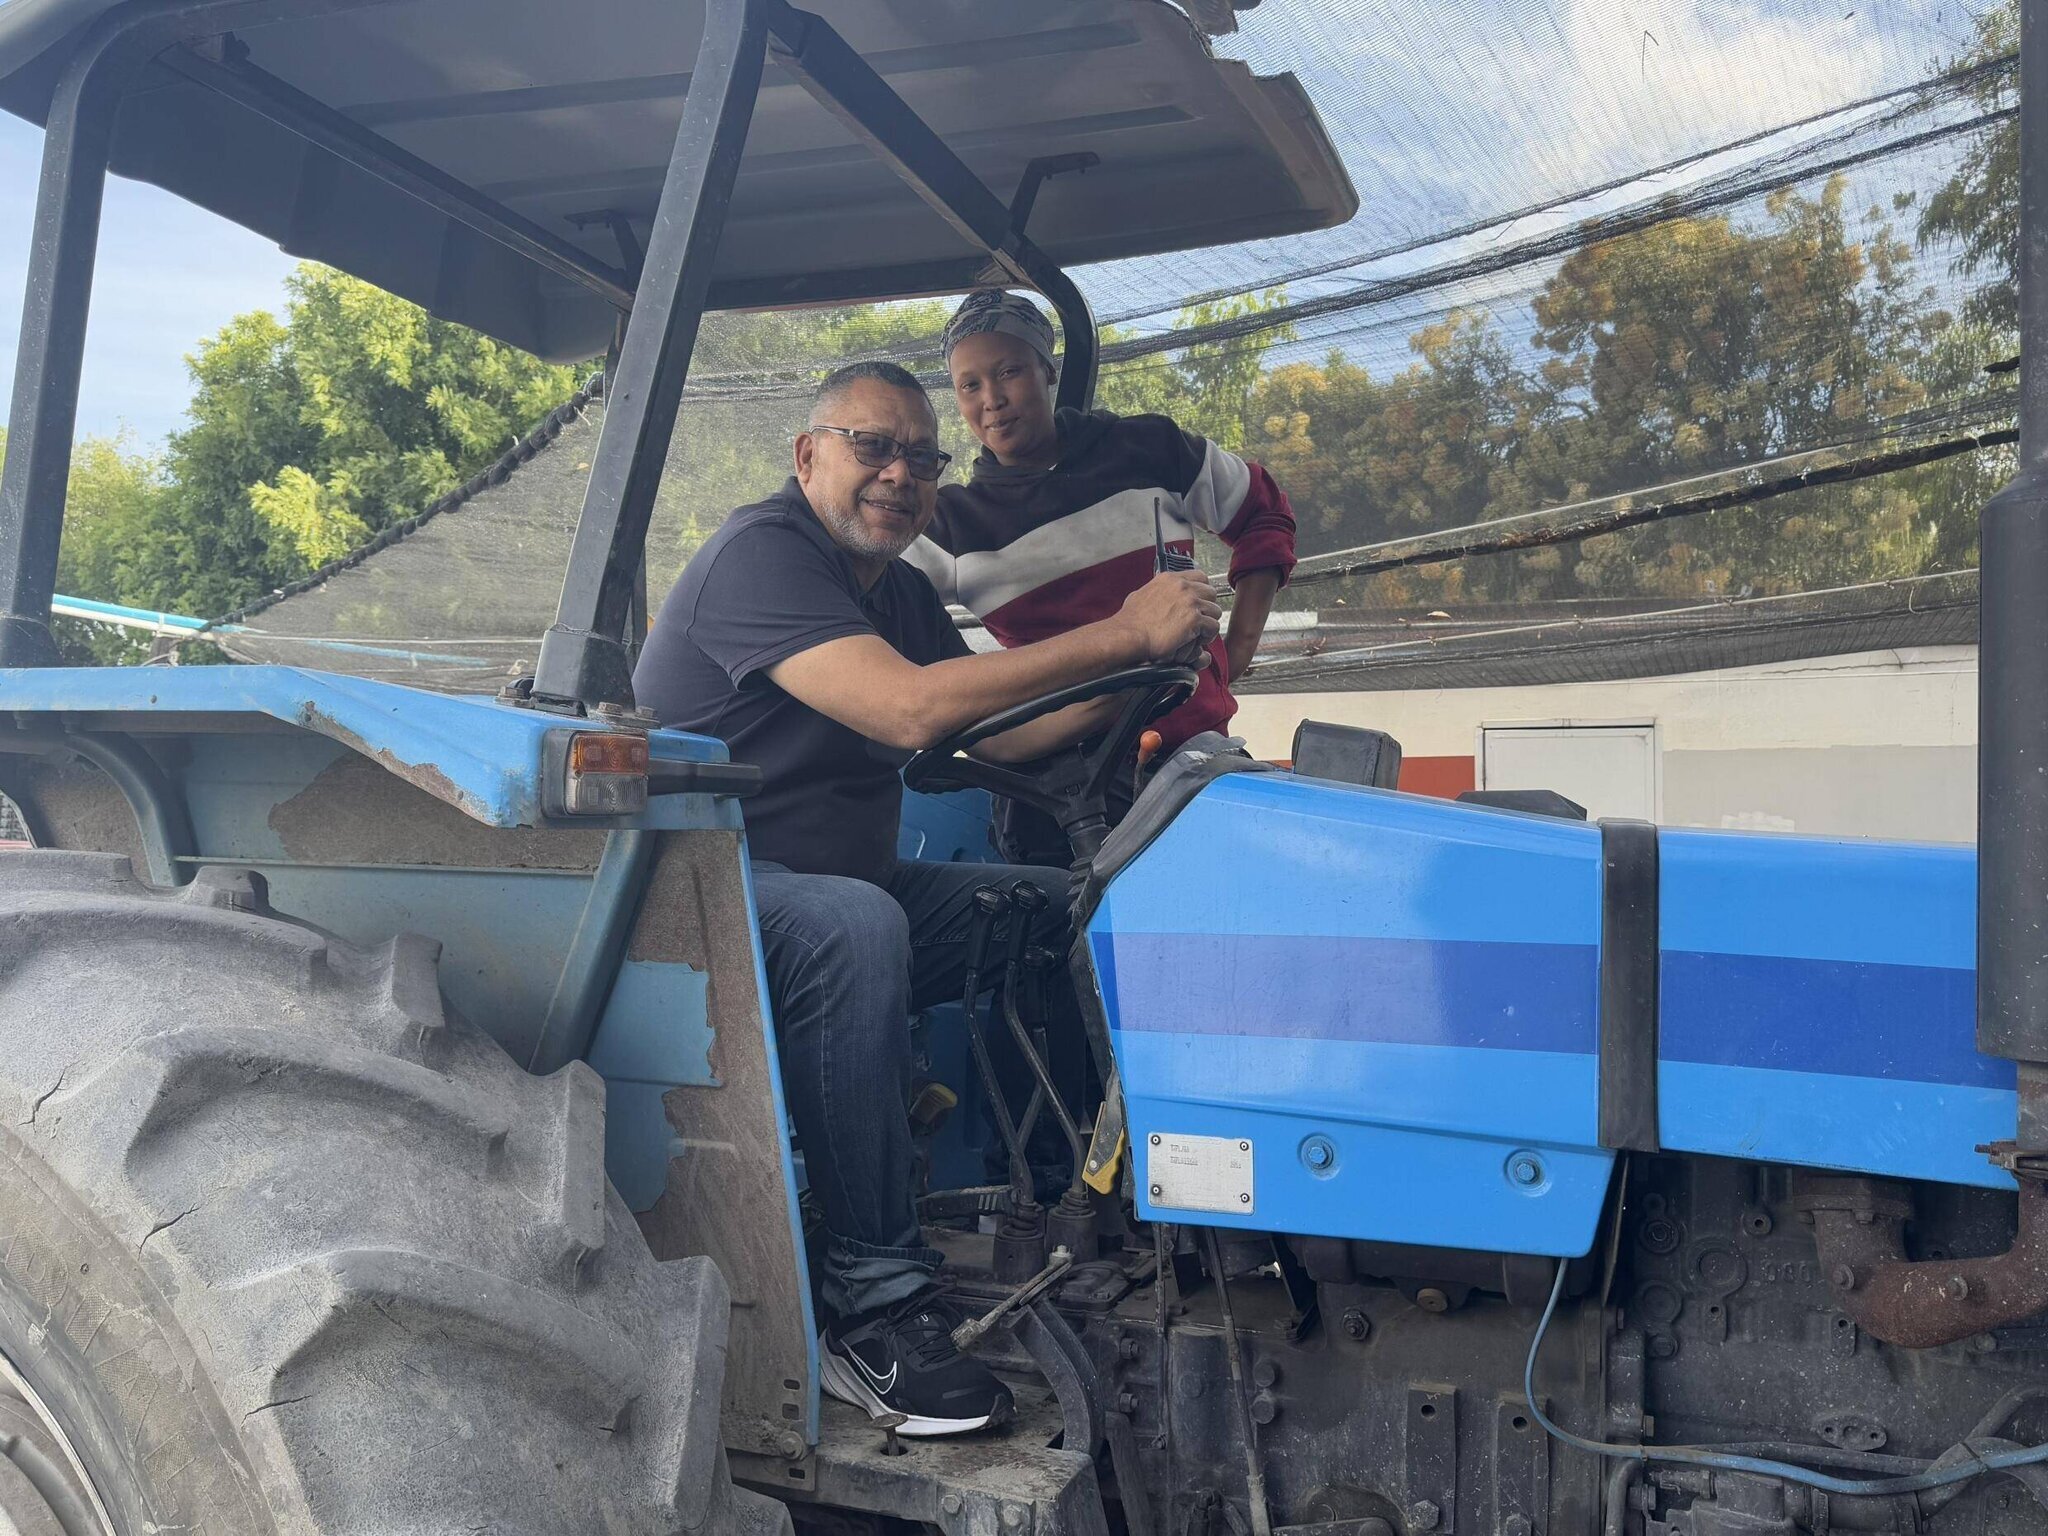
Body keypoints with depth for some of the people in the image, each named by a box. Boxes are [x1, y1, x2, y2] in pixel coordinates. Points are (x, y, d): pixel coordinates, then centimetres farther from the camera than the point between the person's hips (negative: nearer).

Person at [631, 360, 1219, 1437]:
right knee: (853, 925, -38)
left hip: (841, 889, 9)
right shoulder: (760, 552, -15)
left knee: (1062, 904, -4)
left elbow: (1000, 735, 9)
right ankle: (873, 1309, -31)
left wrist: (1144, 660, -6)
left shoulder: (899, 593, 15)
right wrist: (1121, 634, -26)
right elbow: (909, 709, -29)